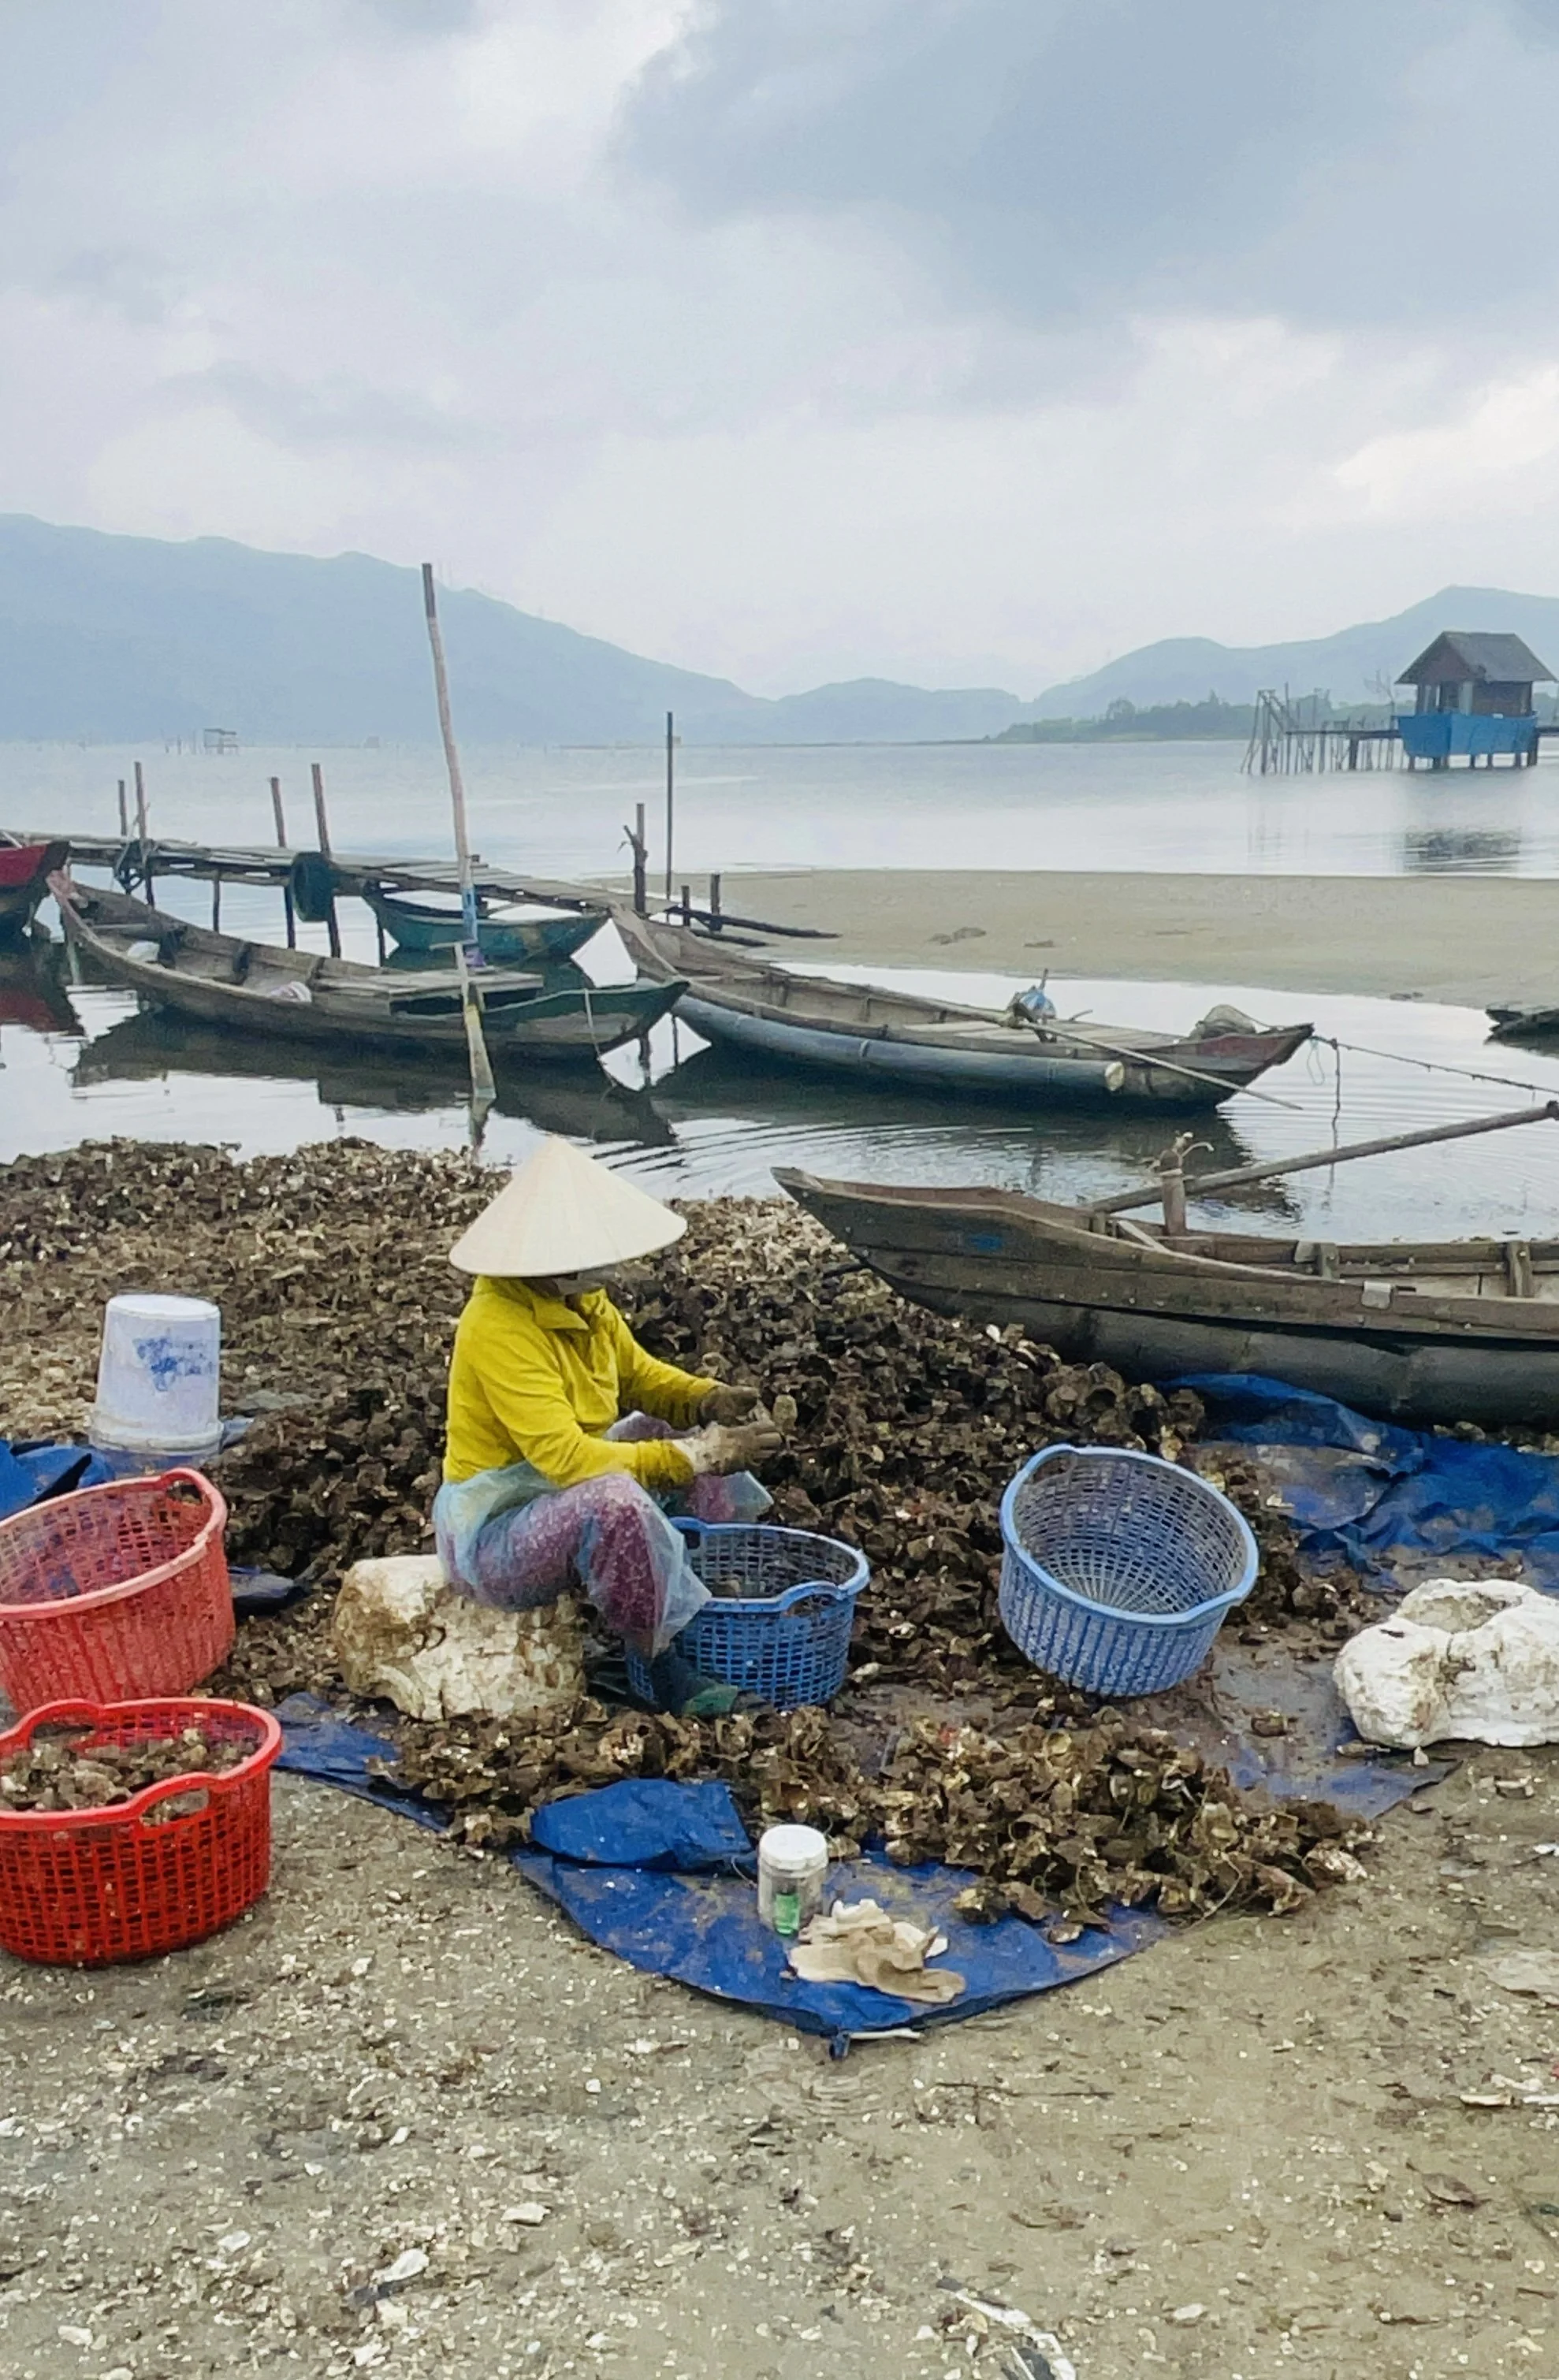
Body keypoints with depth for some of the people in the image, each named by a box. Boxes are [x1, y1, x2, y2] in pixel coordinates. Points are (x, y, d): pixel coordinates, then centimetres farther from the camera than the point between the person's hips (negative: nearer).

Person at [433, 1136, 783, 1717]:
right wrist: (699, 1455, -30)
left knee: (685, 1437, 8)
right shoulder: (499, 1327, -27)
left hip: (564, 1496, 10)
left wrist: (710, 1402, -8)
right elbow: (567, 1459, -33)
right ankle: (667, 1670, -19)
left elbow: (640, 1376, 13)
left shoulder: (580, 1300, -2)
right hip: (495, 1532, -10)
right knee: (615, 1503, -36)